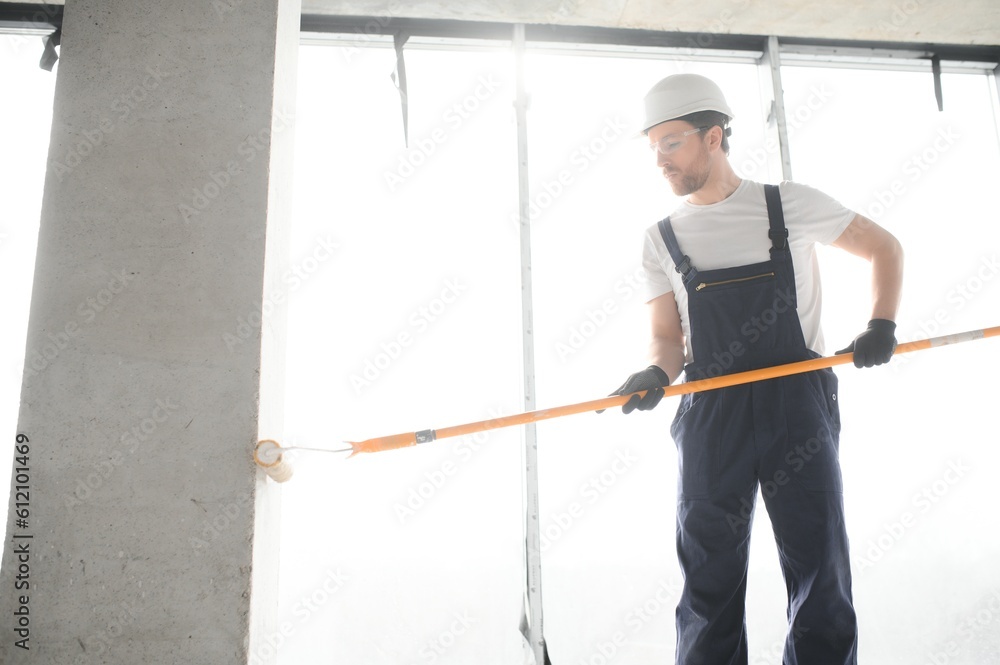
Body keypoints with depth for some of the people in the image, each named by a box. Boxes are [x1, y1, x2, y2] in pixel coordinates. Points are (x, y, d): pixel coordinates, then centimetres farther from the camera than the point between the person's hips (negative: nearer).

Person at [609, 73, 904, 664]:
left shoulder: (790, 205, 4)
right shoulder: (662, 240, 10)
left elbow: (885, 247, 13)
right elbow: (668, 337, 7)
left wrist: (882, 325, -1)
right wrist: (656, 375, -14)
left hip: (799, 408, -1)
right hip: (710, 417, 2)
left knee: (821, 576, 4)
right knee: (710, 583, 5)